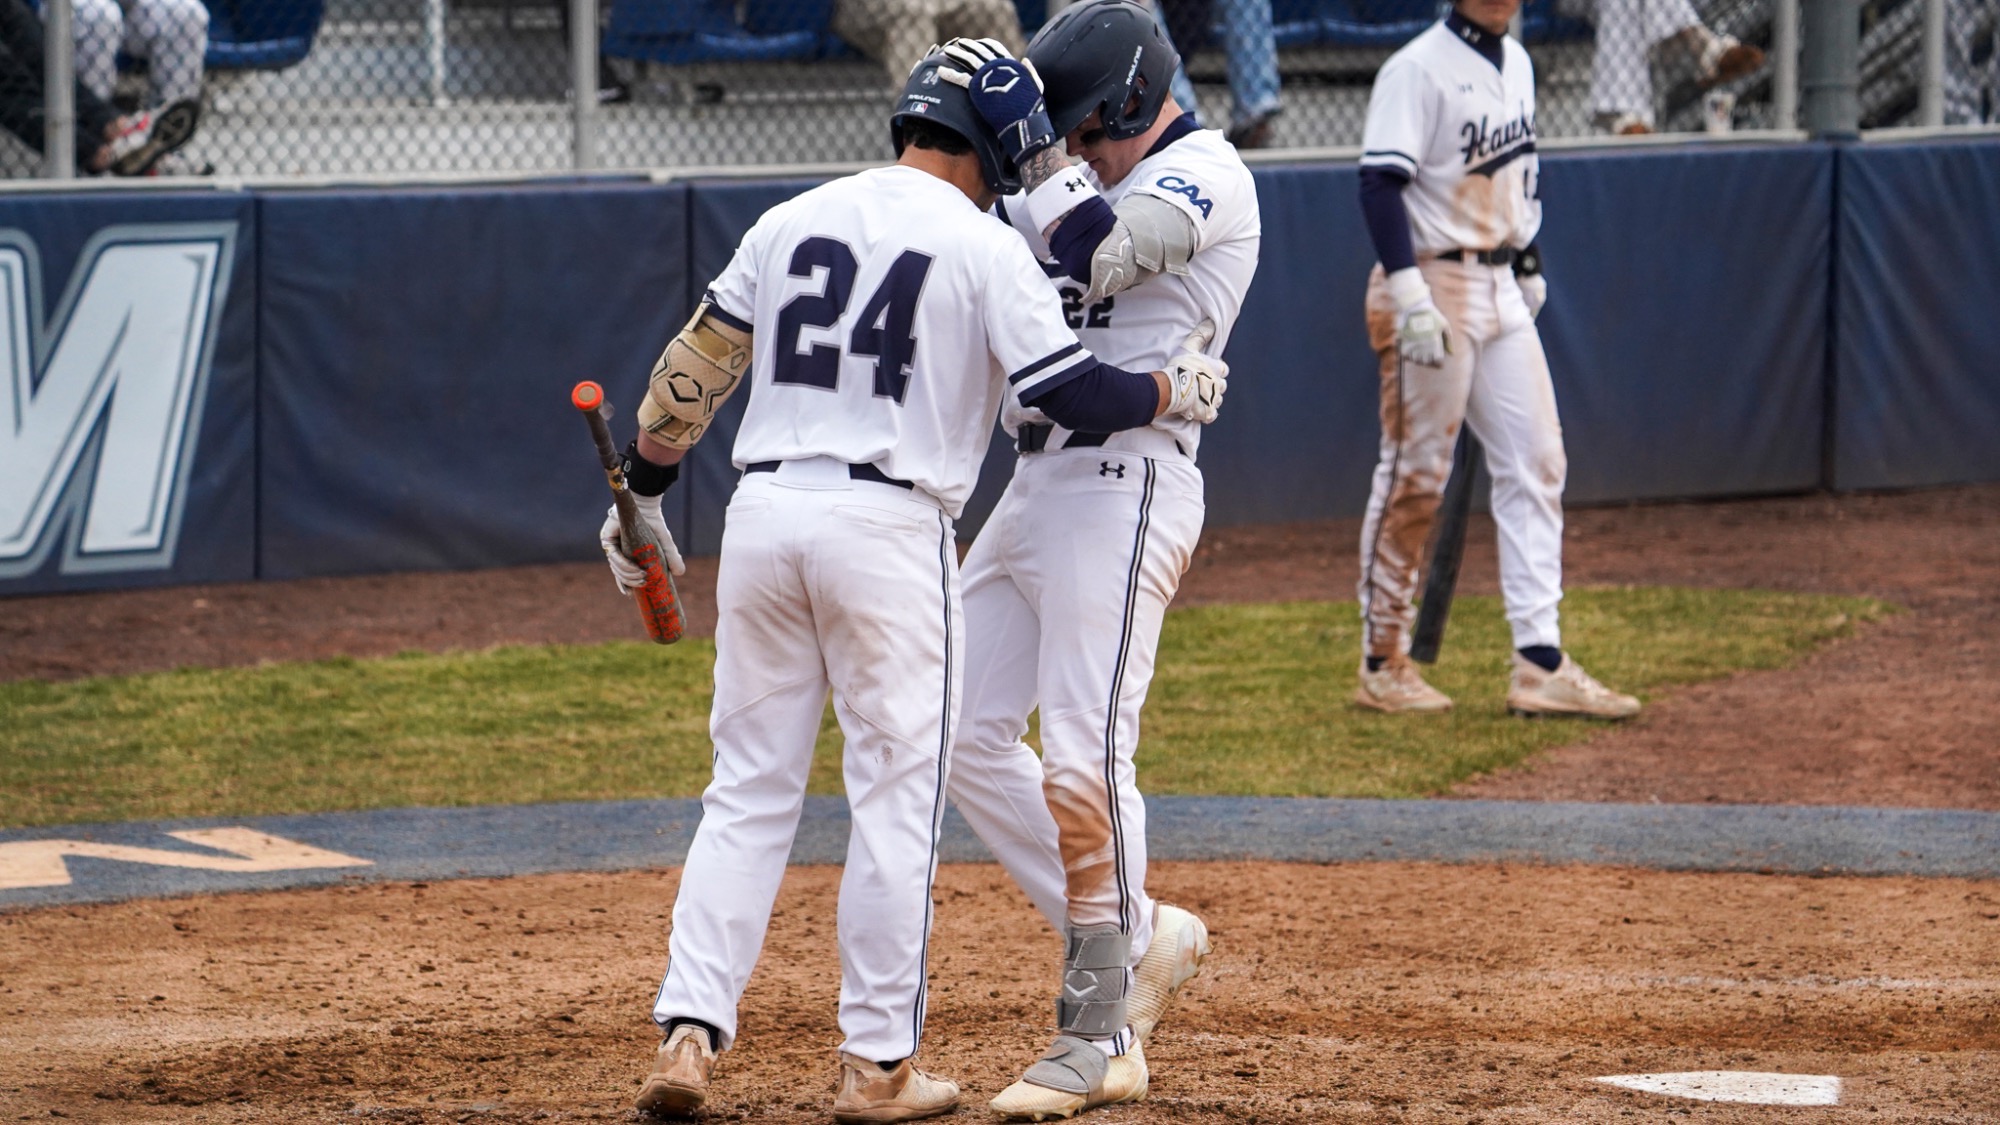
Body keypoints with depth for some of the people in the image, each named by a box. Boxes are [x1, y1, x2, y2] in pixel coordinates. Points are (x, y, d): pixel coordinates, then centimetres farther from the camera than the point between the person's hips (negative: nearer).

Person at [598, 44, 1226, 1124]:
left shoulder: (792, 221, 12)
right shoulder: (985, 245, -2)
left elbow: (695, 363, 13)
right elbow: (1067, 391, -6)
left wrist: (642, 490, 22)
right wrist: (1175, 391, 11)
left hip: (764, 510, 5)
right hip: (889, 527, -5)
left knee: (749, 790, 10)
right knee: (896, 796, 4)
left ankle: (688, 1033, -1)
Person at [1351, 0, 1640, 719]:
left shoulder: (1515, 65, 12)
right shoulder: (1418, 69, -14)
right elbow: (1380, 186, -21)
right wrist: (1412, 297, -28)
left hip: (1500, 289, 8)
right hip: (1433, 281, -8)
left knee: (1534, 464, 3)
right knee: (1415, 475, -2)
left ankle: (1540, 663, 3)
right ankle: (1383, 666, 8)